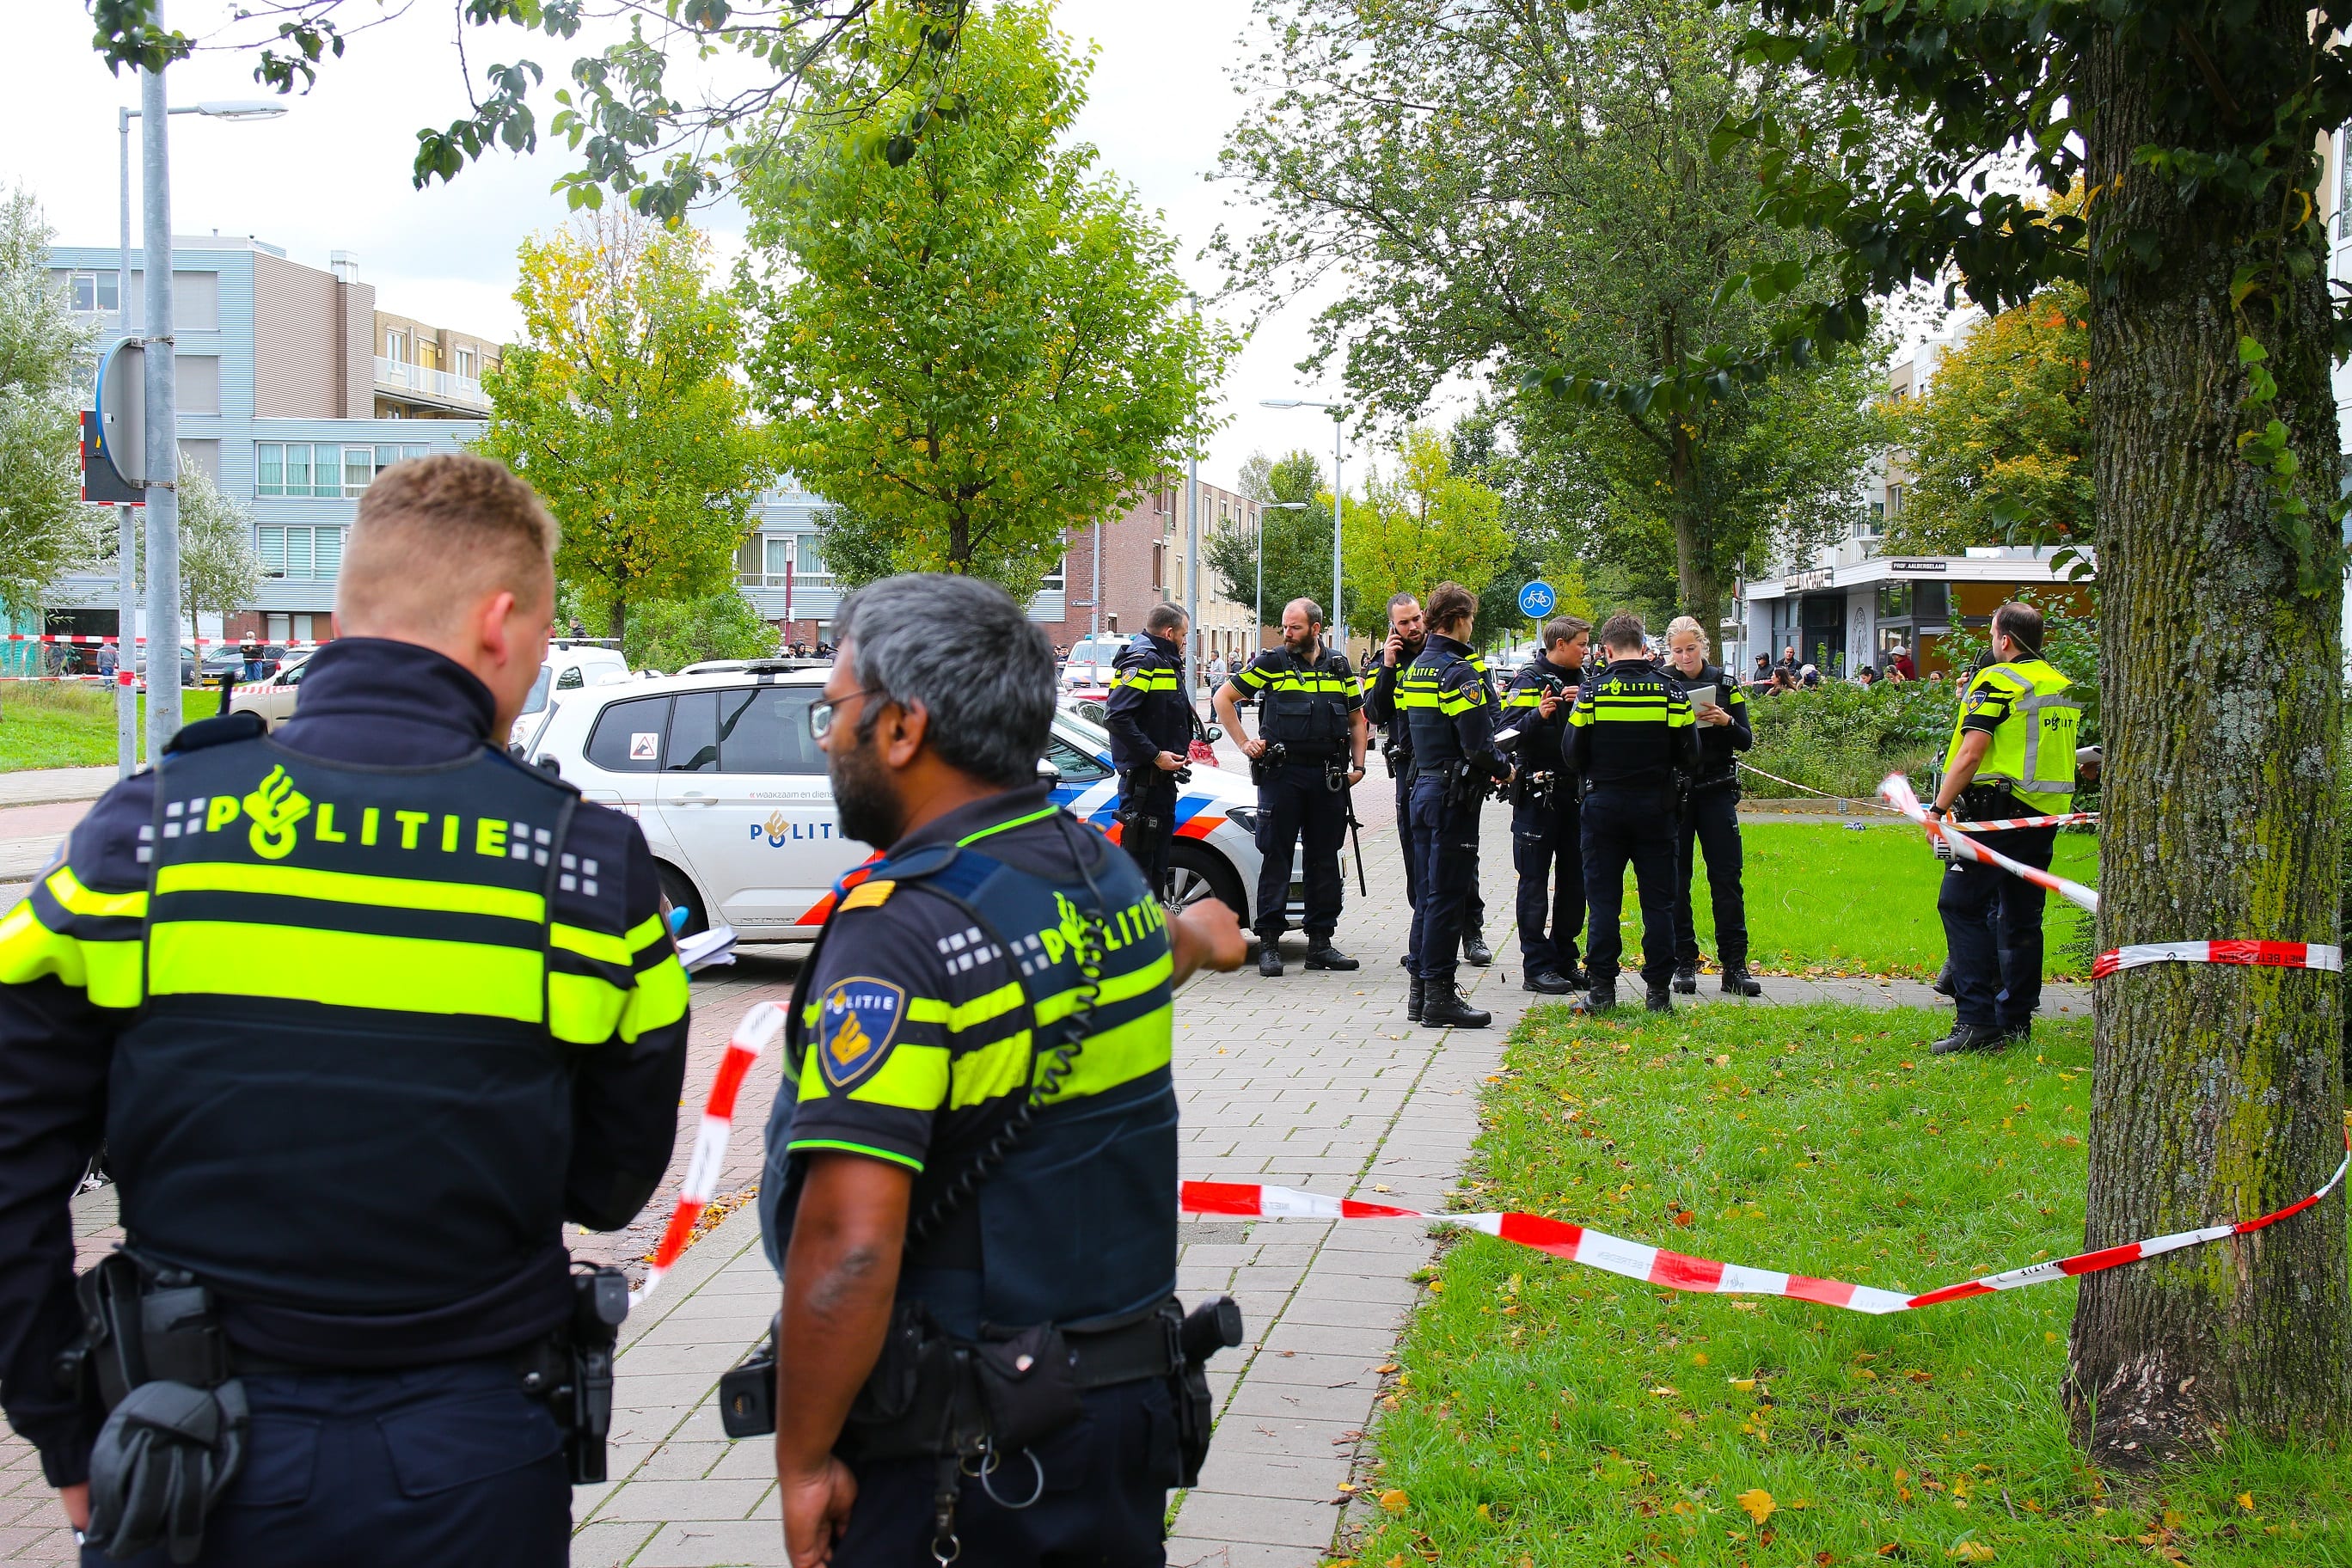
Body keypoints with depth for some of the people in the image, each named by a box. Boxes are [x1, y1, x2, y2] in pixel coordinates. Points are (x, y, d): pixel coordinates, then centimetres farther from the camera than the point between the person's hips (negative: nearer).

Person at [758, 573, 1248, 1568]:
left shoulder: (900, 932, -22)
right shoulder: (1102, 871, 4)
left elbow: (849, 1244, -29)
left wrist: (804, 1462, -16)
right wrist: (1195, 934, 55)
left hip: (957, 1449, -8)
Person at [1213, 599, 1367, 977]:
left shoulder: (1339, 666, 10)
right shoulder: (1271, 663, 0)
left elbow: (1356, 719, 19)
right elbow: (1224, 698, 5)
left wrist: (1358, 765, 7)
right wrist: (1245, 743, -2)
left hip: (1328, 776, 3)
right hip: (1281, 775, -3)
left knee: (1325, 858, 7)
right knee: (1276, 857, -2)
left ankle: (1320, 942, 14)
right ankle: (1269, 944, 2)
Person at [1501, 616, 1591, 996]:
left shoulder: (1583, 680, 13)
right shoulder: (1529, 680, -6)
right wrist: (1538, 715, -30)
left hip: (1577, 790, 7)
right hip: (1538, 794, -7)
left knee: (1574, 879, 10)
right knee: (1536, 881, -1)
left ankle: (1564, 961, 20)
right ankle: (1536, 967, 2)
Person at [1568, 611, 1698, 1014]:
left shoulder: (1591, 691, -6)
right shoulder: (1671, 692, -3)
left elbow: (1574, 756, -4)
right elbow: (1690, 757, -2)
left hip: (1604, 804, -1)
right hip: (1655, 806, 1)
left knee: (1603, 900, 5)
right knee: (1658, 901, 6)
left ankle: (1602, 989, 4)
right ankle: (1658, 991, 7)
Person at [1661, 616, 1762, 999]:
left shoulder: (1725, 684, 6)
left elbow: (1746, 741, 5)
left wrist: (1726, 722, -14)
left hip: (1716, 792, 1)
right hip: (1673, 791, -1)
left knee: (1727, 877, -2)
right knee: (1676, 879, 1)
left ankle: (1734, 966, 1)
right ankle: (1684, 963, 9)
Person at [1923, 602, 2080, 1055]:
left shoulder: (1998, 681, -10)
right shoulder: (2065, 687, 15)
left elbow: (1971, 752, -17)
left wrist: (1939, 808, -14)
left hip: (1998, 811, -8)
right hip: (2045, 814, 8)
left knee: (1962, 904, -5)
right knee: (2021, 916, 13)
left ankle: (1978, 1020, -14)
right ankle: (2016, 1022, 16)